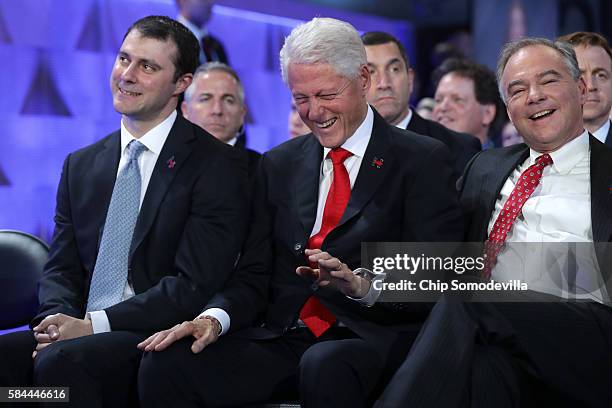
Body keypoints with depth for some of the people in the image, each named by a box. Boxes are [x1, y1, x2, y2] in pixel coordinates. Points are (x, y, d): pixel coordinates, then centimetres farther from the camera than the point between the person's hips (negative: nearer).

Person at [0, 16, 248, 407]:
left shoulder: (218, 166, -2)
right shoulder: (80, 166, 17)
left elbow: (195, 285, -10)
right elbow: (60, 269, 15)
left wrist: (92, 324, -15)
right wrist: (61, 319, -8)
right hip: (81, 333, 5)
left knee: (61, 360, -33)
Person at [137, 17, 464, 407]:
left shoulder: (423, 160, 2)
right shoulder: (279, 165, 17)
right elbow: (255, 274, 12)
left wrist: (362, 284, -25)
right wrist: (215, 318, -9)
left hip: (369, 340, -4)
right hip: (281, 341, 4)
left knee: (325, 366, -39)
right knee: (163, 366, -21)